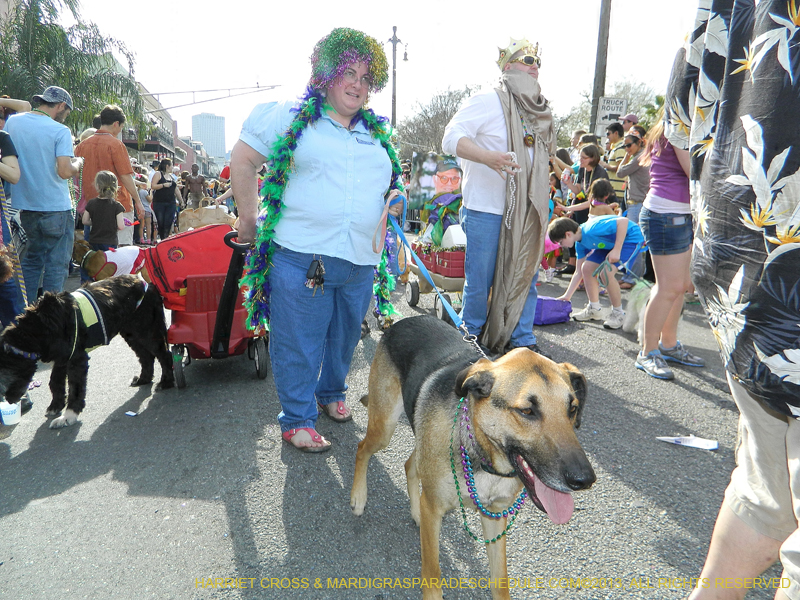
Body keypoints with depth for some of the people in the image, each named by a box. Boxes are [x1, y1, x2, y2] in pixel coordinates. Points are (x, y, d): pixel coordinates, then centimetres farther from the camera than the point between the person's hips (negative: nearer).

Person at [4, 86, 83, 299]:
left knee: (32, 260, 18)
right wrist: (78, 163, 0)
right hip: (56, 208, -6)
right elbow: (65, 171, -20)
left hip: (23, 205, 6)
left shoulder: (12, 122, 6)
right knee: (56, 265, 3)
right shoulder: (60, 131, -11)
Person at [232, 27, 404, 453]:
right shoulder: (293, 117, 2)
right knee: (298, 342, 1)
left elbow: (390, 185, 31)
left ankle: (331, 393, 41)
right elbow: (243, 159, 3)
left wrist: (395, 201, 10)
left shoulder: (379, 133, 17)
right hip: (300, 255, -5)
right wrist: (249, 218, 0)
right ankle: (297, 420, 17)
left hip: (361, 260, 5)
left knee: (345, 337, 17)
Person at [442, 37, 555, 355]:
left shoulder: (539, 109, 18)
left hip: (526, 210, 7)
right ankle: (470, 338, 17)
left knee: (525, 274, 9)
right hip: (487, 208, -7)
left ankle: (521, 339, 21)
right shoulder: (487, 101, -6)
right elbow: (452, 138, -16)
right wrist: (487, 157, -31)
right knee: (480, 279, -1)